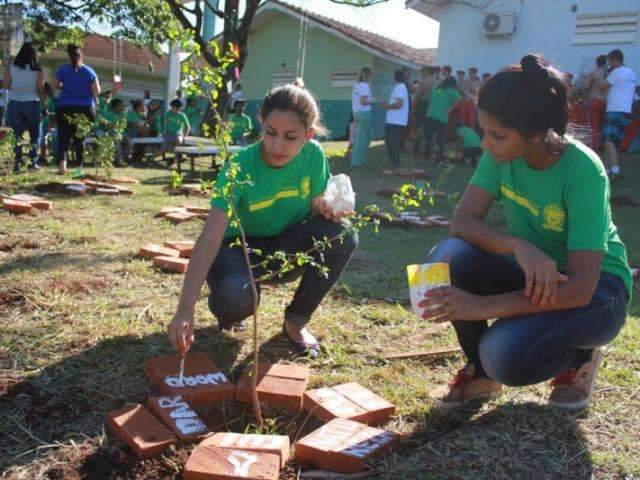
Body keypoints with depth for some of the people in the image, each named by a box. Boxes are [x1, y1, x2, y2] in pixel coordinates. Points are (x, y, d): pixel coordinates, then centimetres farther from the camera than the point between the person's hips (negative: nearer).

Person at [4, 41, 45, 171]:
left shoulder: (11, 67, 0)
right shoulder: (37, 70, -4)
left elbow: (6, 85, -1)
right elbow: (41, 90, -4)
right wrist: (43, 106, 5)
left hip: (14, 103, 2)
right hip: (32, 103, -1)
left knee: (16, 135, 8)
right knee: (34, 135, 10)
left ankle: (17, 161, 0)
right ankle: (33, 161, 6)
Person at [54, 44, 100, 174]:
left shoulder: (63, 69, -2)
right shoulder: (89, 71, -2)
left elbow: (55, 85, 6)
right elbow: (97, 91, -3)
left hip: (65, 108, -1)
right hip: (85, 109, 1)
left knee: (63, 137, 4)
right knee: (80, 138, 10)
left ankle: (62, 160, -19)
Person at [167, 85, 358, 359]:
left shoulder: (313, 155, -15)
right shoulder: (241, 166, -27)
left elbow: (316, 208, 0)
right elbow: (210, 239, -35)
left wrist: (326, 209, -27)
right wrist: (185, 310, -44)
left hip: (286, 250, 4)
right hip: (242, 248, -4)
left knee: (342, 237, -26)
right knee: (233, 296, -38)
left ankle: (296, 321, -3)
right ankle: (230, 310, 5)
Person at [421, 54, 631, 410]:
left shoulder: (583, 171, -27)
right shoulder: (502, 152, -13)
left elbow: (580, 287, -31)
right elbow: (462, 221, -18)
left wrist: (484, 306, -39)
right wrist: (519, 246, -38)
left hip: (597, 287, -4)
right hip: (531, 272, 5)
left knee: (506, 357, -32)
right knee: (448, 258, -26)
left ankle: (580, 355, 4)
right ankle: (480, 370, -2)